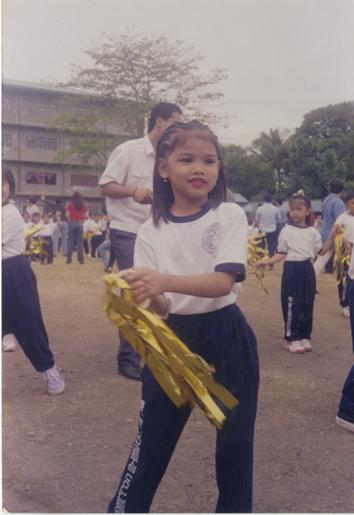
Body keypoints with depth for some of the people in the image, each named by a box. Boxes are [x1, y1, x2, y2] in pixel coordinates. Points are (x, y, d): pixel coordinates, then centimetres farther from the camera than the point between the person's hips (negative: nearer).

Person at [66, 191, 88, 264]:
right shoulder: (83, 205, 4)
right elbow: (86, 216, 1)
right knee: (80, 241, 4)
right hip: (80, 223, 1)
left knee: (70, 241, 3)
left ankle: (69, 258, 1)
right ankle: (81, 259, 1)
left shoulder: (70, 205, 0)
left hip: (71, 223, -1)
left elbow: (67, 215, -3)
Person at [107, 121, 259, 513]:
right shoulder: (151, 231, -1)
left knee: (235, 436, 13)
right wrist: (144, 294, -33)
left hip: (225, 337, -1)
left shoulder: (229, 216, -8)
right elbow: (159, 303, -8)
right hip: (172, 337, 2)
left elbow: (224, 281, -22)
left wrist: (164, 280, -37)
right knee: (152, 436, 11)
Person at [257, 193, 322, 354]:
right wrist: (267, 262, -14)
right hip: (292, 269, -3)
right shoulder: (286, 231, -3)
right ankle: (292, 338, 9)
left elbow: (320, 252, 8)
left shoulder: (313, 232, 4)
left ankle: (304, 336, 21)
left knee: (307, 304, 8)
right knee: (292, 304, -1)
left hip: (308, 269, 3)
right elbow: (281, 254, -3)